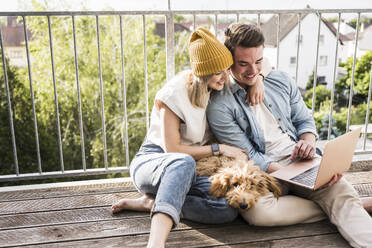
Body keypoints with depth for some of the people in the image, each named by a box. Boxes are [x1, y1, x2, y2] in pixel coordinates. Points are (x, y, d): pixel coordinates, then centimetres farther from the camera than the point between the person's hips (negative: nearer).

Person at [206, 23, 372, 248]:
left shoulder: (280, 80, 10)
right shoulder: (220, 106, -7)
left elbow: (304, 119, 18)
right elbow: (250, 158, -9)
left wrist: (308, 142, -7)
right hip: (265, 171, -3)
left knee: (343, 191, -24)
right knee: (256, 210, -35)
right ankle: (331, 206, -20)